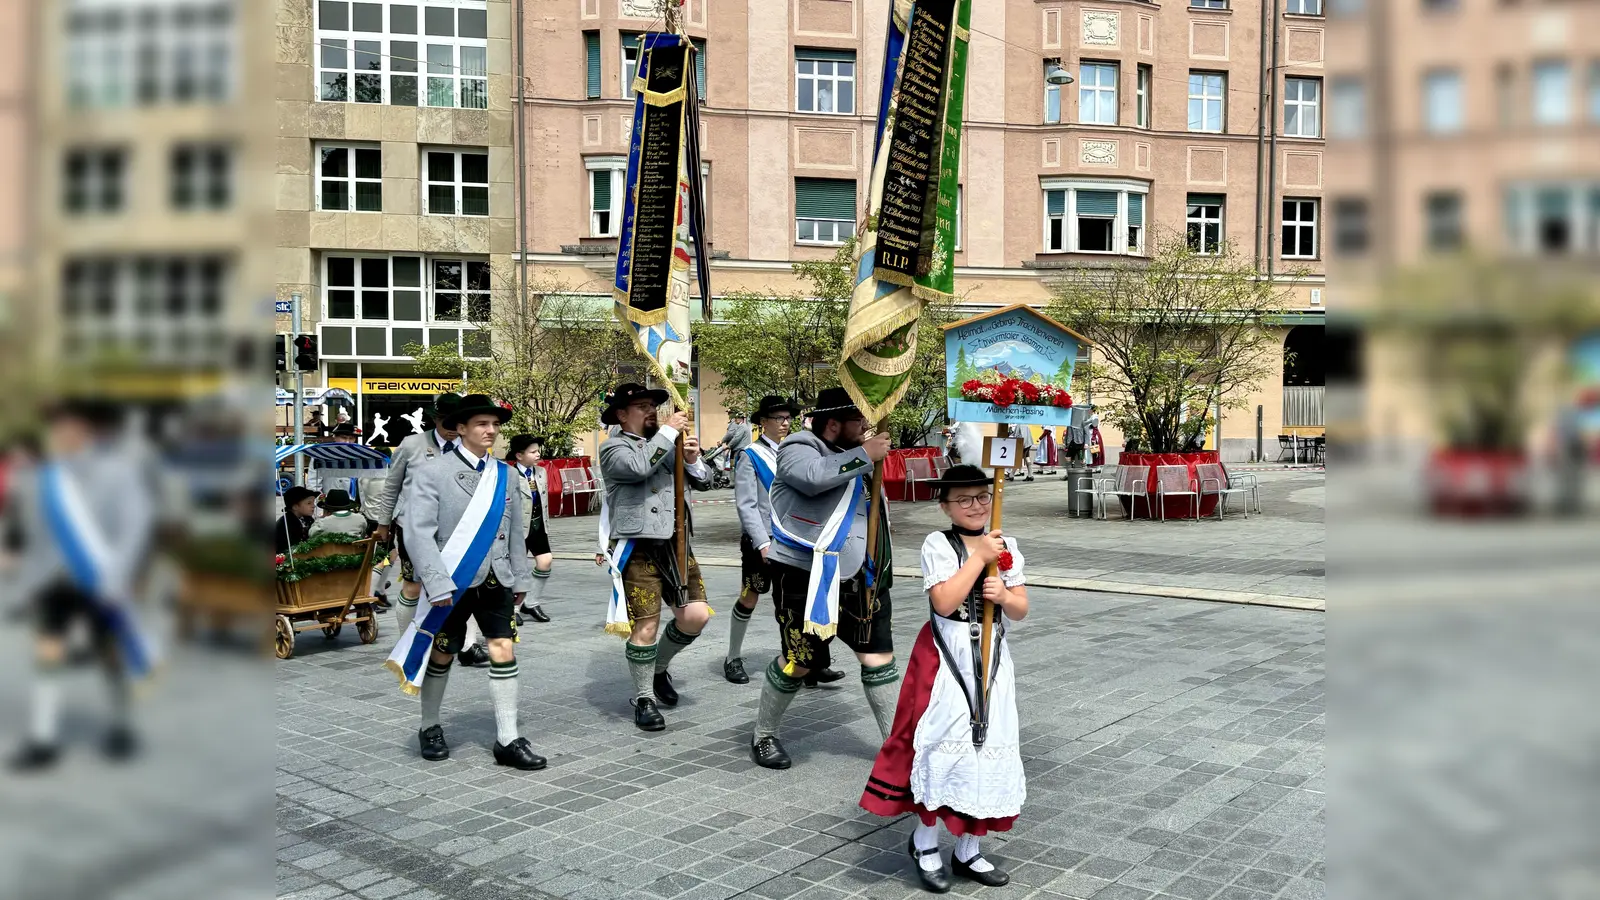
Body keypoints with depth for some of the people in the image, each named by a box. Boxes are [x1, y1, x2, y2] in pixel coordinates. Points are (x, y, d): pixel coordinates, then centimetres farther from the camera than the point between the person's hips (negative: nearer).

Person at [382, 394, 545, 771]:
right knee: (441, 655, 10)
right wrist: (438, 584, -20)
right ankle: (430, 728, 31)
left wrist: (520, 578, 13)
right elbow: (418, 532, -14)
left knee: (504, 651, -3)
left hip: (496, 581, 4)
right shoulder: (431, 471, -8)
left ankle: (507, 740, 4)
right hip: (451, 583, -3)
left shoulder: (505, 474, 7)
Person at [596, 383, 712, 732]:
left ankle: (660, 666, 27)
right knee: (646, 626, -2)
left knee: (696, 615, 0)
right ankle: (643, 698, 17)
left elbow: (704, 483, 14)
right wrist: (668, 431, -15)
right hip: (638, 549, -5)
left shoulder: (668, 445, 15)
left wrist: (693, 460, -6)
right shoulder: (613, 448, 0)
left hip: (675, 544, 5)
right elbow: (639, 467, -23)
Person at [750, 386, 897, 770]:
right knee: (799, 661, 1)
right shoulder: (799, 449, -8)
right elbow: (815, 477, -32)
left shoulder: (853, 455, 15)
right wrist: (865, 455, -23)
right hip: (803, 576, -7)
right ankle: (763, 735, 23)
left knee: (879, 656, 4)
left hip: (854, 578, 7)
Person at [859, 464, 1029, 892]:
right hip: (946, 658, -5)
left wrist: (1003, 595, -14)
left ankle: (967, 851, 23)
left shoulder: (1006, 546, 7)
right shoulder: (938, 544, -8)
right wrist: (979, 556, -18)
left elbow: (1020, 610, 8)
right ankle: (925, 841, 16)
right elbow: (944, 602, -21)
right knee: (944, 745, -6)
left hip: (992, 657, 5)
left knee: (987, 749, 8)